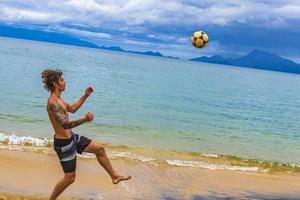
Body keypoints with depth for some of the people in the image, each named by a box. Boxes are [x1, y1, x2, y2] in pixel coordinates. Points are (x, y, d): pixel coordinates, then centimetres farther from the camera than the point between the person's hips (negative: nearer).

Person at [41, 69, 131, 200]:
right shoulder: (53, 102, -27)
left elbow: (72, 109, 24)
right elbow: (65, 124, -36)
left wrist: (85, 96, 17)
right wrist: (84, 119, -48)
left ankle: (114, 176, 30)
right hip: (63, 143, -10)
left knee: (99, 149, 16)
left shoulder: (58, 99, 7)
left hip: (72, 138, 10)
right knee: (70, 178, 0)